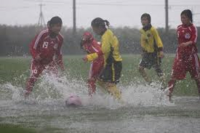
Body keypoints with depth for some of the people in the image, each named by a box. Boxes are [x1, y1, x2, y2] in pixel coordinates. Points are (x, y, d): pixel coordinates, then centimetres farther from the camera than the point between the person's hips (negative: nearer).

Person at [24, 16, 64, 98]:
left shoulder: (60, 38, -5)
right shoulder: (43, 34, -22)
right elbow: (32, 46, -14)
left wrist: (60, 63, 4)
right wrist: (35, 56, -30)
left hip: (50, 62, 4)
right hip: (38, 61, -4)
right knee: (33, 78, -18)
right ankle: (26, 96, -10)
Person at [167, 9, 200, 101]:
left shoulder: (193, 28, -6)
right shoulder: (179, 28, 8)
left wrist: (187, 43, -36)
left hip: (191, 54, -3)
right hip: (180, 53, 3)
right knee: (174, 75, -7)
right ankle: (169, 94, -10)